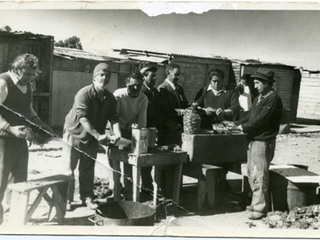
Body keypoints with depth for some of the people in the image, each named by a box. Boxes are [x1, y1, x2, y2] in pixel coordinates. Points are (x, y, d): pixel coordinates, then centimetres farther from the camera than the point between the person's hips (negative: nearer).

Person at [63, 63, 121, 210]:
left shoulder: (110, 98, -2)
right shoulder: (83, 94, -21)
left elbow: (113, 118, -6)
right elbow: (83, 118, -29)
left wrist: (117, 134, -26)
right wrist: (98, 136, -36)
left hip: (92, 138, 5)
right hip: (74, 134, -5)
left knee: (88, 169, 11)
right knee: (69, 168, 1)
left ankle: (87, 197, 23)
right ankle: (67, 199, 12)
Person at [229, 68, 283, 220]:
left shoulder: (273, 99, -15)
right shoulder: (258, 98, 15)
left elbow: (261, 120, -20)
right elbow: (250, 116, 17)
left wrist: (242, 127, -13)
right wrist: (236, 124, 4)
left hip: (263, 142, -9)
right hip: (253, 140, 9)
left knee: (259, 176, -5)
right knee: (252, 174, 16)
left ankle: (260, 208, 3)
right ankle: (256, 203, 28)